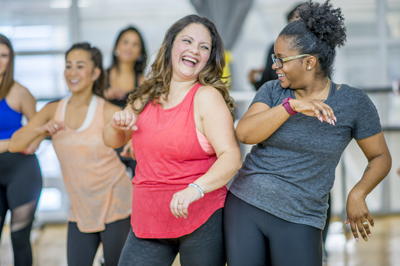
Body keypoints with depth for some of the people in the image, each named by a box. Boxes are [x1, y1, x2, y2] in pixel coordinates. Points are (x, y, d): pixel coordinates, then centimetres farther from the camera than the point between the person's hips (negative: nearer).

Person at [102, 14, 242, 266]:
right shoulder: (149, 96, 7)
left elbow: (231, 157, -20)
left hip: (201, 221, -5)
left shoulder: (207, 97, -10)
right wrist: (118, 124, -4)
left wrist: (195, 189, -35)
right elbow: (113, 141, 19)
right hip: (148, 221, 5)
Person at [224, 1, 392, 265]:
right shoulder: (272, 91, 2)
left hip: (298, 221, -2)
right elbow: (244, 133, -14)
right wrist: (292, 105, -27)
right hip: (244, 204, 3)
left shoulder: (354, 102, -3)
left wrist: (358, 193, -15)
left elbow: (381, 157, 3)